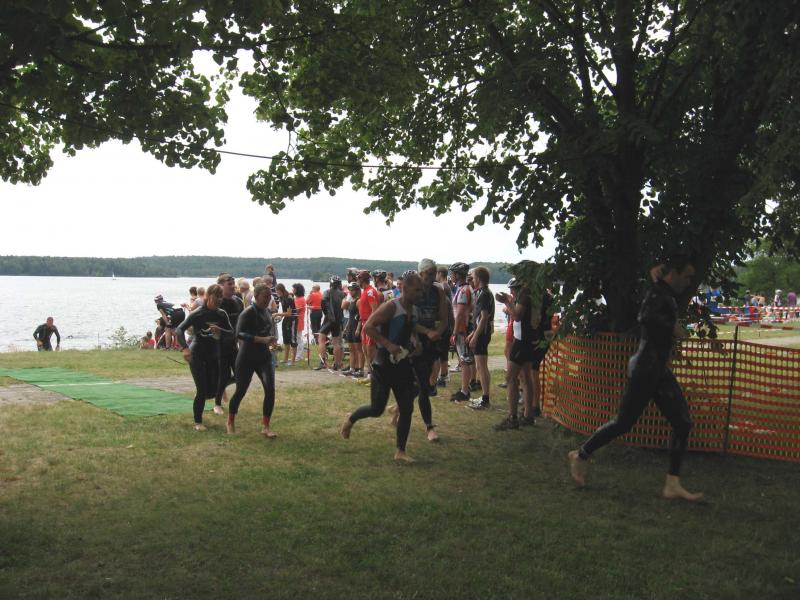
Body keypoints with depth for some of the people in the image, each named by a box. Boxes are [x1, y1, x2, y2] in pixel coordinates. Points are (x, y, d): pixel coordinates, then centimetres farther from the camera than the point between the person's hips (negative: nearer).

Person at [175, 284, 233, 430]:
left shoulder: (221, 314, -1)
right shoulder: (197, 314, -13)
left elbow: (231, 333, -1)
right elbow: (179, 330, -16)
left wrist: (220, 330, -23)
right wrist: (185, 348, -30)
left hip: (213, 355, 5)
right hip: (196, 355, -4)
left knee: (212, 391, 5)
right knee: (202, 390, -8)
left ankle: (199, 395, 40)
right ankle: (198, 422, 8)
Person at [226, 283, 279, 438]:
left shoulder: (268, 313, 6)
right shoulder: (248, 313, -16)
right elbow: (239, 334, -29)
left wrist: (272, 339, 3)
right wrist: (262, 339, -35)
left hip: (264, 357, 6)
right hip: (246, 358, -6)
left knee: (270, 390, -7)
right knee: (240, 391, 6)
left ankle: (265, 427, 2)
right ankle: (230, 423, 29)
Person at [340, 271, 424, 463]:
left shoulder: (415, 310, 8)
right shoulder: (391, 307, -15)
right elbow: (368, 327, -21)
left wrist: (415, 344, 5)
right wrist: (388, 345, -27)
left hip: (403, 364, 7)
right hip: (384, 364, -7)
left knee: (407, 409, 3)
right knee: (376, 409, -2)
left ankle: (400, 451, 14)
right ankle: (350, 420, 29)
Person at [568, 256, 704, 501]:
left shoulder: (667, 294, 12)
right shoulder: (658, 294, -16)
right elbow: (646, 317, -33)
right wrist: (672, 327, -18)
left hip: (660, 372, 10)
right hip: (646, 370, -10)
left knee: (682, 424, 4)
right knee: (623, 422, 0)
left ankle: (672, 484, 7)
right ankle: (581, 455, 19)